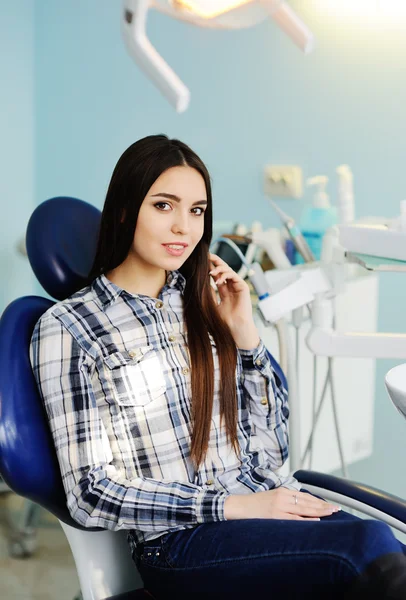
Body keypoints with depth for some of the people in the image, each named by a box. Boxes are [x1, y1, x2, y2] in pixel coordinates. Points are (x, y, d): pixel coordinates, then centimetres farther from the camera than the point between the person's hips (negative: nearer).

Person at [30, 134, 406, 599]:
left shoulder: (204, 302, 12)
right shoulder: (67, 328, -2)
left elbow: (269, 450, 12)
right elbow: (91, 494, -7)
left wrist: (243, 331, 1)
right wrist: (231, 506, -13)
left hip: (265, 501, 5)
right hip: (176, 541, -5)